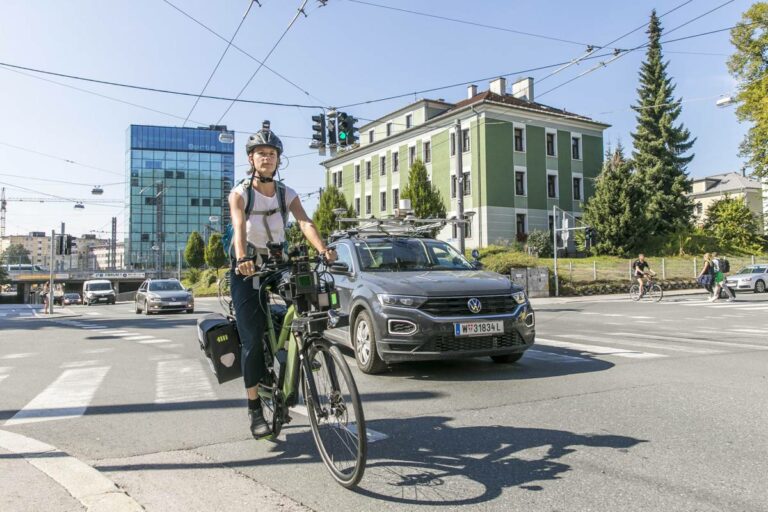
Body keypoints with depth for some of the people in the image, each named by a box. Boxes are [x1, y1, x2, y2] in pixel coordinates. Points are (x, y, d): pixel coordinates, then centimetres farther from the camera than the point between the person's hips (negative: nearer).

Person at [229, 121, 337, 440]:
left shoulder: (287, 195, 2)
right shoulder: (240, 193, -6)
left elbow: (305, 223, -17)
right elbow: (239, 228, -25)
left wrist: (323, 250, -36)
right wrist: (242, 259, -46)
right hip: (248, 271, -3)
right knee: (253, 342, -9)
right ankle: (254, 409, 5)